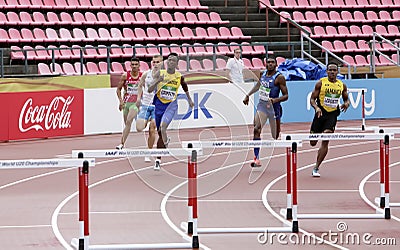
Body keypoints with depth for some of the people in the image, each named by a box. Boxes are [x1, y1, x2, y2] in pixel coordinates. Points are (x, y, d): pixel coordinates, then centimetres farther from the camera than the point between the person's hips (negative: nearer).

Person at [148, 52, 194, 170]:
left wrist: (189, 99, 31)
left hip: (171, 104, -2)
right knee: (160, 132, 10)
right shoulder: (160, 73, -4)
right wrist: (158, 81, -27)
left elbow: (184, 85, 22)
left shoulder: (179, 76, -2)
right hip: (159, 103, 2)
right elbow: (149, 90, -10)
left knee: (163, 127, -26)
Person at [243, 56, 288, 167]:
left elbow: (286, 95, -11)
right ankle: (257, 158, -21)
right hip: (262, 105, 4)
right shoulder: (264, 73, 6)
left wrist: (275, 100, -28)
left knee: (275, 136, 5)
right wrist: (248, 95, 25)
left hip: (273, 107, -4)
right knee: (257, 129, -18)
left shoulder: (279, 77, -11)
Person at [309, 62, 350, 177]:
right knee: (313, 143, 1)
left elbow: (346, 99, 19)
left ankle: (316, 168, -5)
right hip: (320, 113, -1)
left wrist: (346, 103, -4)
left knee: (325, 141, -12)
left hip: (332, 115, 1)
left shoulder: (342, 85, 6)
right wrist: (316, 107, -20)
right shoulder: (321, 83, -2)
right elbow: (312, 99, 0)